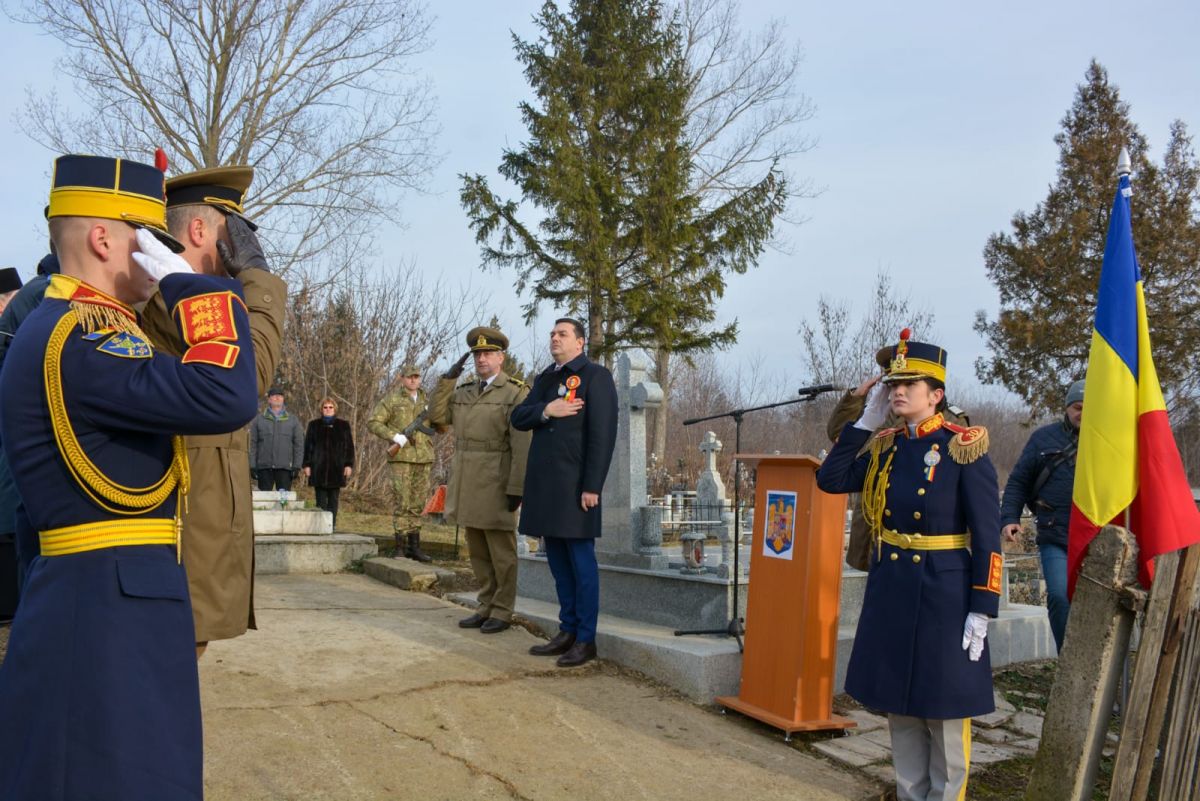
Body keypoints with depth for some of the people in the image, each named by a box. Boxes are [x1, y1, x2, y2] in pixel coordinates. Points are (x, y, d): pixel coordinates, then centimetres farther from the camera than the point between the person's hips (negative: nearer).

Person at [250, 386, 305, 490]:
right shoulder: (258, 420, 10)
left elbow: (299, 444, 7)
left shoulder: (293, 421, 11)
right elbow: (252, 444, 6)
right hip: (264, 467, 0)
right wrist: (252, 466, -2)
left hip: (285, 467, 0)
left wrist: (297, 466, -2)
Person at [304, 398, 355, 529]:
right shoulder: (314, 425, 11)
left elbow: (349, 447, 7)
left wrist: (349, 465, -1)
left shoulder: (343, 426, 10)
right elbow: (308, 446, 9)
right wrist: (307, 465, 0)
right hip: (318, 468, 0)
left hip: (337, 468, 0)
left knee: (333, 499, 1)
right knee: (321, 500, -3)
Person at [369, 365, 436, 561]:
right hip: (401, 457, -5)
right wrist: (395, 436, -17)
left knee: (418, 503, 7)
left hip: (423, 458, 5)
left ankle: (414, 546, 13)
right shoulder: (392, 399, -1)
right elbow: (373, 423, -6)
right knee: (401, 501, -6)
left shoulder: (426, 400, 15)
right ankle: (400, 547, -2)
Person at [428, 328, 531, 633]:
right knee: (478, 551, 13)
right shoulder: (464, 392, 12)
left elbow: (522, 445, -14)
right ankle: (487, 607, 22)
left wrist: (517, 489, -18)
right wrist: (448, 378, 0)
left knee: (501, 551, 3)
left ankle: (503, 612, 12)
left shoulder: (516, 392, -9)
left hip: (496, 484, -7)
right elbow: (437, 416, 5)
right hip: (468, 484, 7)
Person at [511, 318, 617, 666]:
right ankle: (567, 632, 21)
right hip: (544, 484, 7)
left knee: (581, 560, -2)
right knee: (557, 560, 12)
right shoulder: (545, 379, 18)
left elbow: (602, 434, -12)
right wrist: (545, 411, -11)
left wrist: (592, 487, -18)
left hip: (575, 485, -7)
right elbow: (517, 418, 10)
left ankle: (586, 640, 6)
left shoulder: (596, 376, -4)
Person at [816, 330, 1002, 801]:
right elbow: (830, 480, -1)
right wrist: (867, 420, -1)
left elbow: (987, 534, -11)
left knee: (944, 707, 7)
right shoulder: (884, 447, 6)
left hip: (944, 595, -6)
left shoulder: (965, 447, -11)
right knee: (899, 703, 14)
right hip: (889, 592, 6)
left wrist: (981, 610, -15)